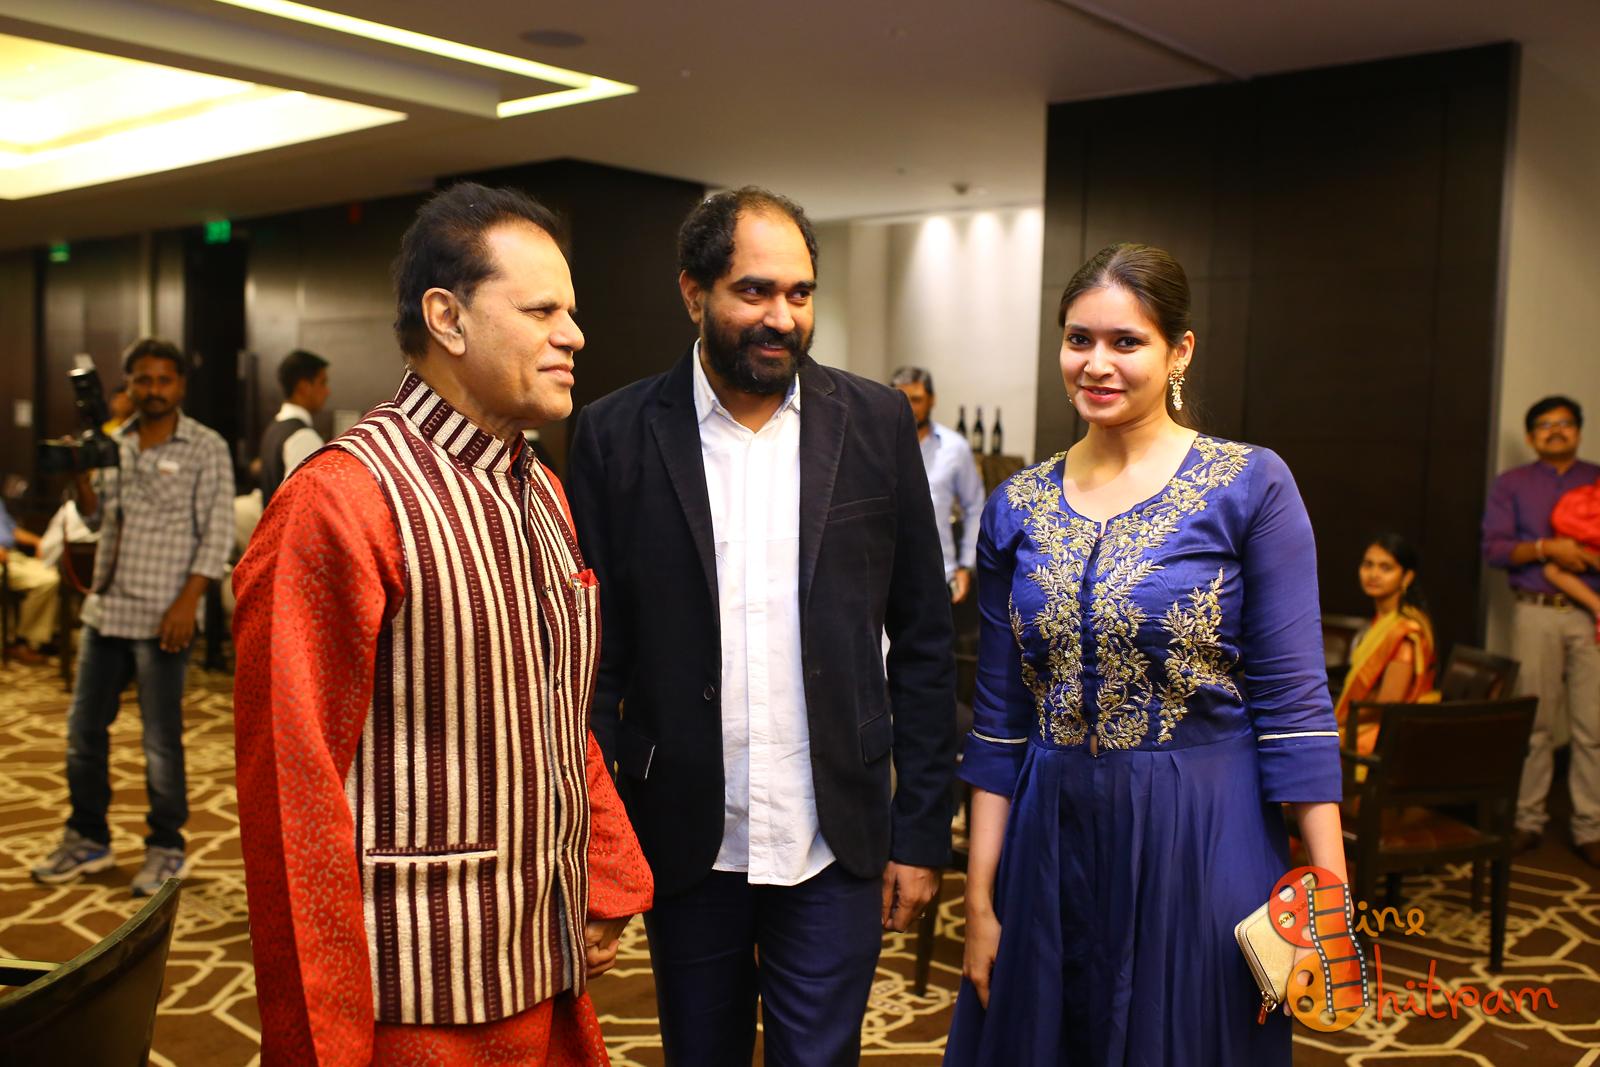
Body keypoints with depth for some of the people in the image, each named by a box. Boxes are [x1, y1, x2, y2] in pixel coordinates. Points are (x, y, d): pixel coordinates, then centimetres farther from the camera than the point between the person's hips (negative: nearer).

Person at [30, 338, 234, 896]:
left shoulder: (206, 448, -4)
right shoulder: (112, 442, 12)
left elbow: (218, 532, -9)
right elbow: (96, 518, 15)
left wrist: (187, 601, -16)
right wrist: (80, 478, -5)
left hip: (161, 618, -6)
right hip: (105, 608, 6)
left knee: (161, 739, 1)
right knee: (84, 729, 12)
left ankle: (166, 849, 15)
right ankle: (88, 839, 28)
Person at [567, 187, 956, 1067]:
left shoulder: (875, 423, -2)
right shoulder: (616, 434, -4)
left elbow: (922, 640, 1)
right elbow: (594, 655, -3)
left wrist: (922, 829, 0)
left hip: (833, 844, 0)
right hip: (686, 843, 1)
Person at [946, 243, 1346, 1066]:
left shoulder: (1250, 485, -7)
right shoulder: (1017, 506, 3)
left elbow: (1293, 698, -8)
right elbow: (999, 718, 4)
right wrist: (980, 898, 4)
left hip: (1204, 844, -3)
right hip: (1050, 845, 3)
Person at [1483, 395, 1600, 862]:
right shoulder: (1511, 485, 10)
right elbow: (1493, 549, -1)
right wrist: (1546, 548, -14)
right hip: (1537, 613, -1)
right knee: (1536, 724, 2)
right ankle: (1528, 819, 11)